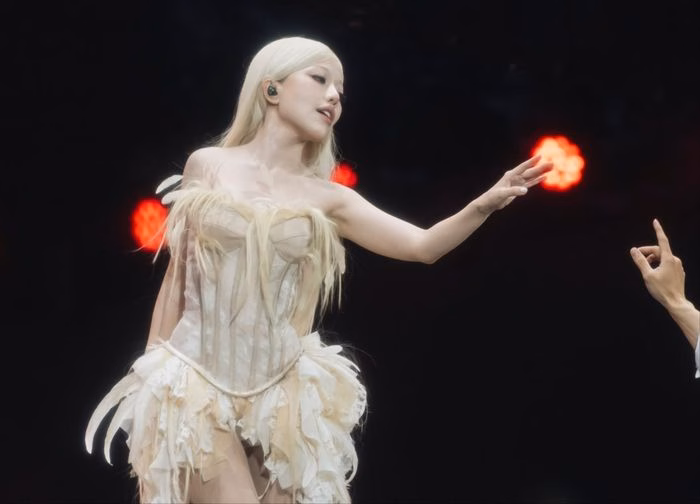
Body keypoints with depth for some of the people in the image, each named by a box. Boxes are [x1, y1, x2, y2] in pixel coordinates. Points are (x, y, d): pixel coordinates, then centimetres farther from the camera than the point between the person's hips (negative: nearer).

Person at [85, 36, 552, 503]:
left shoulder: (328, 199, 7)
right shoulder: (207, 166, 4)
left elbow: (422, 245, -3)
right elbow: (177, 276, 8)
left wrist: (485, 204, -22)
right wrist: (151, 380, 8)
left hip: (281, 393, 3)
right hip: (196, 382, -2)